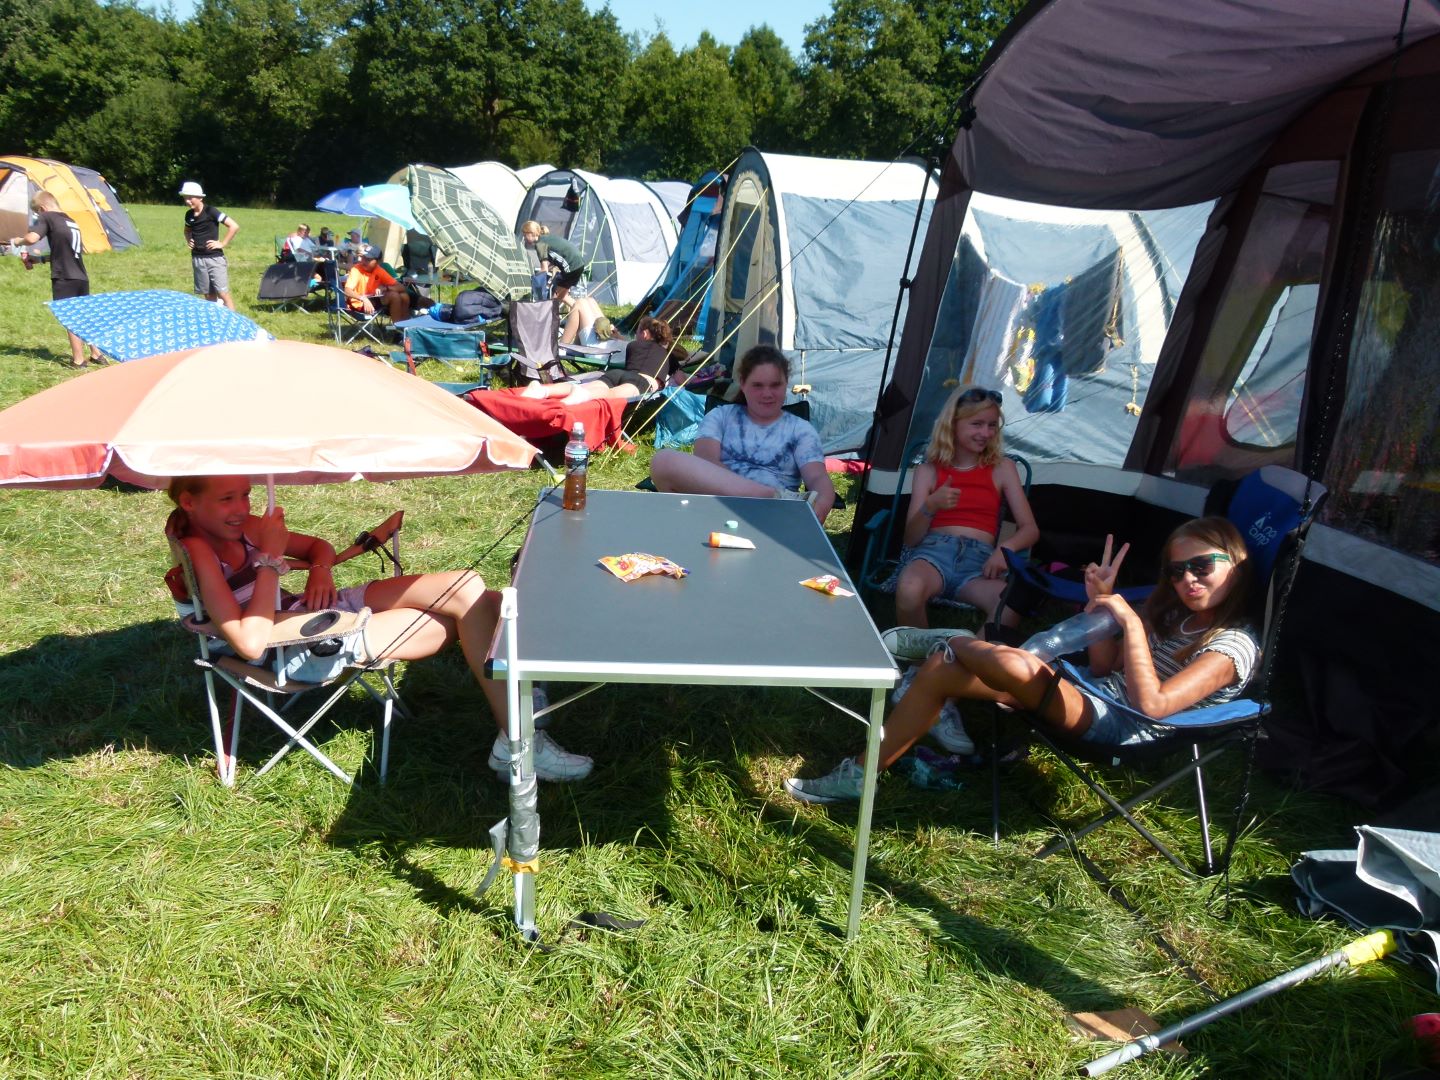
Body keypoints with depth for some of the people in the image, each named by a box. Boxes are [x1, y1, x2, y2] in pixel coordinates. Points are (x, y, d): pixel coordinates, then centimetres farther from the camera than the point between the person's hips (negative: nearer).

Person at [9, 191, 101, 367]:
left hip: (64, 279, -6)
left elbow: (32, 238, -19)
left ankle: (78, 360, 3)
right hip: (82, 278, 6)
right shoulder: (71, 221, 17)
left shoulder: (47, 218, -4)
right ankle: (96, 354, 19)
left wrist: (18, 241, 3)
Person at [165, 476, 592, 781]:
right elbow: (251, 643, -30)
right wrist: (270, 557, -26)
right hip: (308, 650, -9)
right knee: (467, 607, -16)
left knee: (470, 590, -6)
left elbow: (318, 546, 19)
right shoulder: (196, 554, -19)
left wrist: (320, 570, -5)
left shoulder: (240, 528, 5)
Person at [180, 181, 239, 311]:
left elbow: (234, 226, -15)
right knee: (209, 295, 8)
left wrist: (222, 244, -13)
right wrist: (188, 241, 9)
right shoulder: (189, 215, 8)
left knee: (223, 294, -10)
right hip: (197, 259, 6)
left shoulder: (211, 212, -11)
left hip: (214, 258, -6)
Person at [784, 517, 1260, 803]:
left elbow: (1151, 704, -24)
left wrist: (1131, 622, -22)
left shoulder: (1233, 644, -9)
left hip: (1116, 726, -9)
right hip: (1091, 694, 9)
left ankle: (948, 641, 1)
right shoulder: (1174, 614, 18)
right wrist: (1101, 604, 5)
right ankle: (861, 774, 0)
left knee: (1017, 665, -36)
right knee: (940, 671, -7)